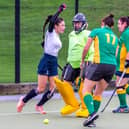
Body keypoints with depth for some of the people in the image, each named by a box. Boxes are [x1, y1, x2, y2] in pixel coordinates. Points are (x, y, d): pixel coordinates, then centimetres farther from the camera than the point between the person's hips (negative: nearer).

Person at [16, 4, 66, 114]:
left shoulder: (57, 37, 15)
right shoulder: (50, 33, -7)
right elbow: (52, 21, -26)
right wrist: (60, 11, -29)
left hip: (54, 64, 8)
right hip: (46, 62, -8)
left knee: (52, 89, 0)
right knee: (41, 89, -5)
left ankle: (39, 106, 17)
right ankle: (23, 100, 16)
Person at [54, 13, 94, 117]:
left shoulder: (87, 34, -2)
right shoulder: (71, 35, 20)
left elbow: (92, 50, -9)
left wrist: (90, 61, -20)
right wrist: (68, 62, 26)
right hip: (72, 64, 7)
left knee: (83, 86, -11)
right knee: (65, 83, -2)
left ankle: (86, 109, 1)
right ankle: (72, 105, 14)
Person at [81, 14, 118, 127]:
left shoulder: (96, 31, 6)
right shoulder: (115, 37, 20)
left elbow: (86, 48, 3)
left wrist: (82, 61, 16)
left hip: (99, 63, -5)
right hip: (112, 66, 5)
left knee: (86, 90, 1)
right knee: (98, 93, 14)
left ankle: (92, 113, -22)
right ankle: (92, 120, 10)